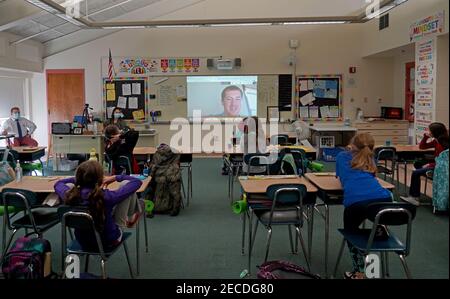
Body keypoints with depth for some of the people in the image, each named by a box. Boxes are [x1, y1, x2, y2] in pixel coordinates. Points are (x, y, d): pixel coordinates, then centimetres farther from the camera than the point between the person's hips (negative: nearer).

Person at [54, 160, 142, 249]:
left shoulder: (69, 195, -23)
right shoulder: (106, 197, -34)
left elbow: (58, 183, 4)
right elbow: (137, 181, -21)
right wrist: (115, 178, -7)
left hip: (83, 241, 4)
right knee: (126, 183, -6)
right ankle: (130, 219, 26)